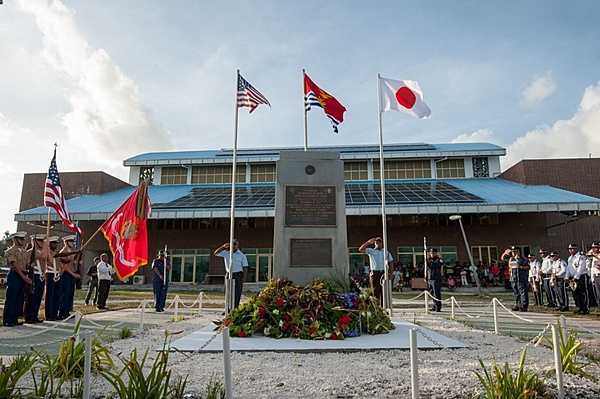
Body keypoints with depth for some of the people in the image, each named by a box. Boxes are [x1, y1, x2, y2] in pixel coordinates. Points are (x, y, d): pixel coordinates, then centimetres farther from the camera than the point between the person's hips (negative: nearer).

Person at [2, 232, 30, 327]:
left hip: (23, 276, 7)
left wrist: (27, 277, 0)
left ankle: (14, 319, 17)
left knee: (20, 299, 9)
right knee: (11, 299, -3)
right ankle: (7, 320, 3)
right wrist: (24, 277, -18)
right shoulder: (10, 251, -6)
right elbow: (14, 265, -14)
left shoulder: (24, 251, 15)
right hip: (14, 275, -7)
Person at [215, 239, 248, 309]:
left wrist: (244, 278, -11)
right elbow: (216, 253, -2)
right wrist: (223, 247, -14)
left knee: (237, 294, -5)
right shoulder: (226, 253, 8)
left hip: (238, 275, -3)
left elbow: (245, 267, -1)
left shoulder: (242, 255, 1)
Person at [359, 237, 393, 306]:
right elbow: (360, 249, -8)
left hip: (383, 273, 2)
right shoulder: (371, 251, 6)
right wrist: (368, 242, -13)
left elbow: (391, 262, 13)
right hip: (374, 273, -2)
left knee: (384, 292, 4)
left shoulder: (386, 252, 13)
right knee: (375, 292, -1)